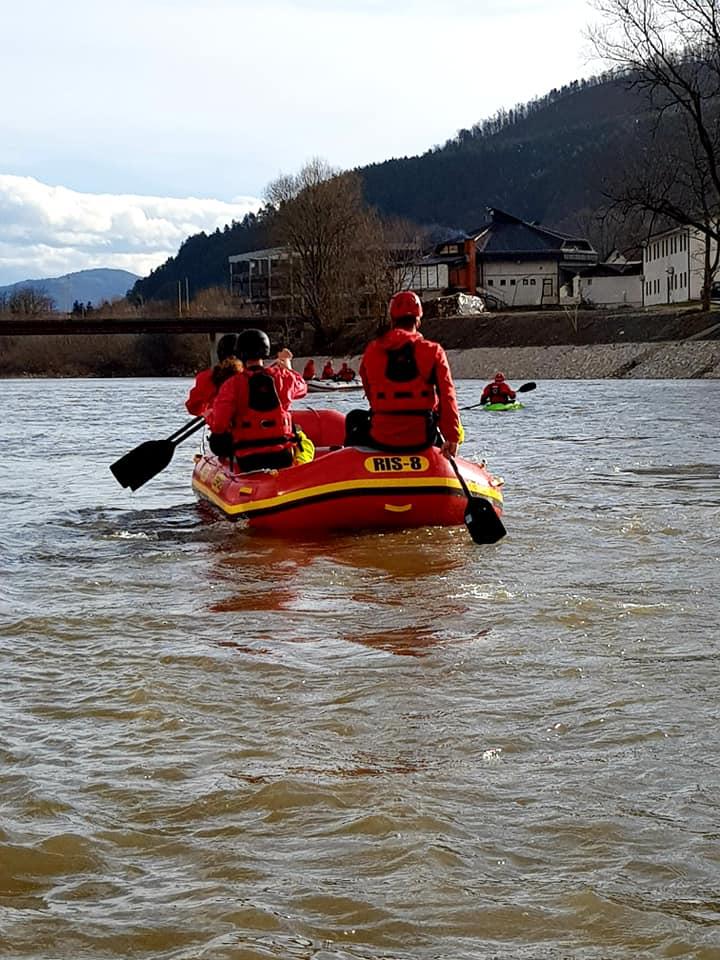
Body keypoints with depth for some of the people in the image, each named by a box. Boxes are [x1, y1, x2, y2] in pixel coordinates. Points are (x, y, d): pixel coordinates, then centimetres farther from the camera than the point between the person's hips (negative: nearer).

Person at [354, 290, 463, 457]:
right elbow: (447, 396, -8)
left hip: (381, 439, 1)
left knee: (354, 418, 34)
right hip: (422, 438, 0)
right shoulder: (433, 351, -3)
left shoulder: (372, 351, 1)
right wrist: (452, 437, -6)